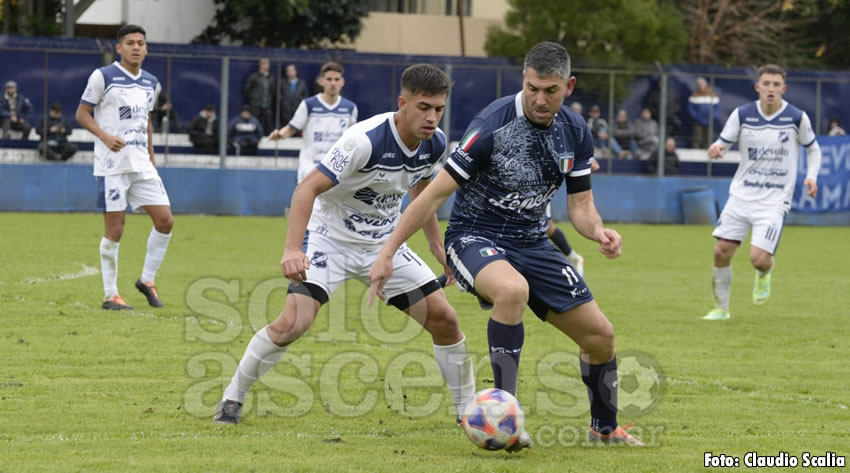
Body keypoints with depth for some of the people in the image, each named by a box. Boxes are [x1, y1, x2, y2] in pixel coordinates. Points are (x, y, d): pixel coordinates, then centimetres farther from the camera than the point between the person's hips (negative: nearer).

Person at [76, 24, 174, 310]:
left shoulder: (150, 83, 13)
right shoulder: (103, 77, -5)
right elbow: (82, 114, -4)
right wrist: (105, 137, -20)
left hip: (142, 165, 6)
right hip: (112, 165, -6)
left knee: (165, 220, -1)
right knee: (114, 230, -5)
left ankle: (147, 280, 17)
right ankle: (110, 295, 5)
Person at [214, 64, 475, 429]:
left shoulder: (434, 145, -8)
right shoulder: (366, 140, -29)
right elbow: (308, 188, -30)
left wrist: (439, 249, 14)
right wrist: (292, 250, -42)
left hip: (383, 243, 6)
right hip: (329, 238, -6)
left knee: (444, 319, -4)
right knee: (292, 323, -22)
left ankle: (467, 410, 13)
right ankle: (232, 400, -2)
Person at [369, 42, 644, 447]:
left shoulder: (575, 133, -2)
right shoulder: (492, 125, -21)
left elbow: (580, 206, 7)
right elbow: (436, 193, -18)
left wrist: (599, 232, -17)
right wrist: (387, 253, -20)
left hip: (531, 245, 6)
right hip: (474, 237, -6)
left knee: (600, 335, 3)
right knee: (513, 289, -40)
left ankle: (604, 428, 31)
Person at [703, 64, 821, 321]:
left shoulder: (797, 118, -5)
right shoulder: (742, 114, -3)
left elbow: (813, 149, 10)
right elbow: (722, 143, 3)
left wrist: (811, 177, -6)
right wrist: (715, 149, -22)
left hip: (774, 202, -2)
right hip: (741, 195, 2)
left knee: (759, 258, -15)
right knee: (721, 251, -3)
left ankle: (764, 275, 25)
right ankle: (721, 307, 18)